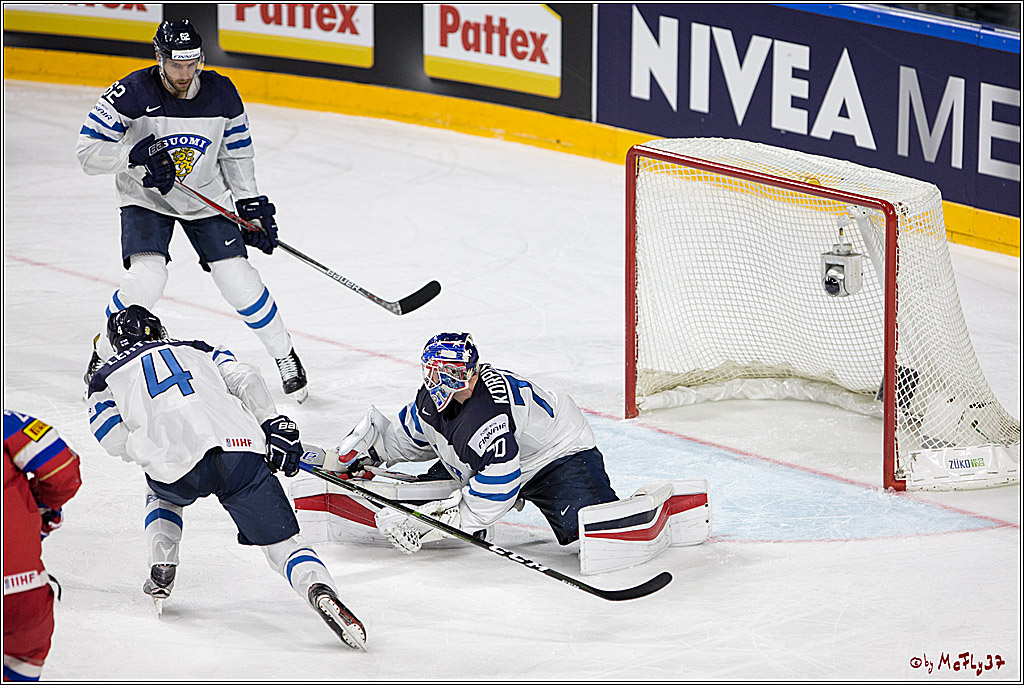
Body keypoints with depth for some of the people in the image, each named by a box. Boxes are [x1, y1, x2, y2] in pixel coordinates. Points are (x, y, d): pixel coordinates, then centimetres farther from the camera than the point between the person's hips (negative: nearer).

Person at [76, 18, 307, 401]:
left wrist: (251, 205, -1)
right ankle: (103, 355, 2)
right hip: (146, 198, -2)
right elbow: (88, 150, -21)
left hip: (206, 198, 2)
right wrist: (137, 155, -34)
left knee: (238, 280, -7)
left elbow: (236, 154, 3)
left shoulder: (222, 94, -12)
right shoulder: (133, 93, -23)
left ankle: (284, 355, 15)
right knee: (146, 278, -23)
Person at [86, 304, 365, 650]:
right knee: (283, 541, -2)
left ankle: (161, 569, 23)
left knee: (162, 490, 38)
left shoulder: (105, 378, 27)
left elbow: (117, 441, 12)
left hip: (180, 465, 0)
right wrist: (275, 425, 16)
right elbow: (245, 380, 17)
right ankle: (319, 588, -31)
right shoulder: (198, 350, 33)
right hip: (242, 446, 1)